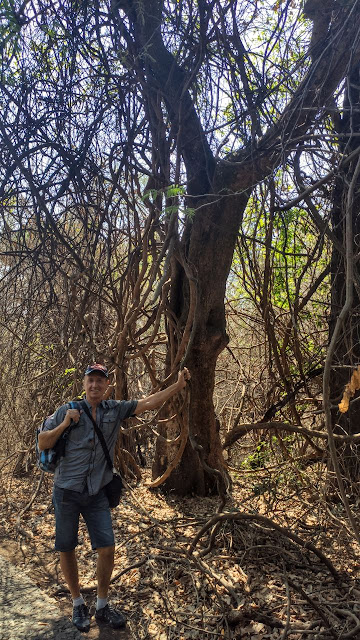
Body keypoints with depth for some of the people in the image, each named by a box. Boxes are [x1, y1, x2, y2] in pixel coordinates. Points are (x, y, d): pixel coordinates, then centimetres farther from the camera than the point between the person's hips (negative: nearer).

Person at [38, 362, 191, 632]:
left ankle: (103, 606, 20)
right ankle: (78, 603, 30)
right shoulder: (67, 411, -3)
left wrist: (179, 385, -14)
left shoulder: (116, 410, 1)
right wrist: (64, 424, -16)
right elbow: (43, 444, -1)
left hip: (97, 493, 1)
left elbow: (149, 402, -6)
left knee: (107, 548, -1)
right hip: (66, 491, -1)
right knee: (66, 549, 8)